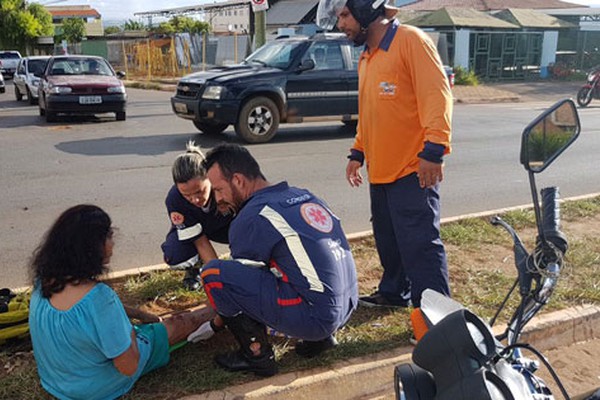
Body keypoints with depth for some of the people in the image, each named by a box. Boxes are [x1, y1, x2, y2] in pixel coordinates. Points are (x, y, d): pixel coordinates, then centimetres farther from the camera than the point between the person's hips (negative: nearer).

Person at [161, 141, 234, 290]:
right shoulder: (174, 201, -33)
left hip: (228, 224, 1)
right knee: (174, 255, -33)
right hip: (189, 230, 0)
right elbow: (200, 241, -27)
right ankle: (194, 268, 6)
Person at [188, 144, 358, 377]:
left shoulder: (252, 218, -11)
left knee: (213, 274, -8)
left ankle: (257, 356, 3)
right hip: (347, 308, 9)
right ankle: (319, 338, 18)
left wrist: (216, 324, 21)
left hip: (316, 317, -8)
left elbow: (240, 282, 3)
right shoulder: (305, 196, 12)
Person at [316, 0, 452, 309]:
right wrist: (357, 152, 21)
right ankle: (394, 292, 33)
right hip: (380, 170, 8)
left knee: (419, 244, -7)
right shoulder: (366, 57, 18)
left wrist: (434, 150, -23)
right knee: (388, 240, 16)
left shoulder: (411, 40, -9)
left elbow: (437, 95, -17)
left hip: (413, 170, -8)